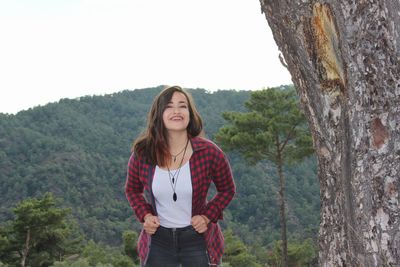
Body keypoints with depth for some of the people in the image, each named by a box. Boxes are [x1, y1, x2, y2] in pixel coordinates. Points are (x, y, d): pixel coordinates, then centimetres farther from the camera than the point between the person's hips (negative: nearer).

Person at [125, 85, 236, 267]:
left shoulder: (209, 152, -13)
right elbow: (132, 190, 10)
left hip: (198, 238, -1)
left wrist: (208, 216, -10)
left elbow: (227, 190, 4)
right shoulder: (142, 154, -9)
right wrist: (145, 215, -7)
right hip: (157, 239, 1)